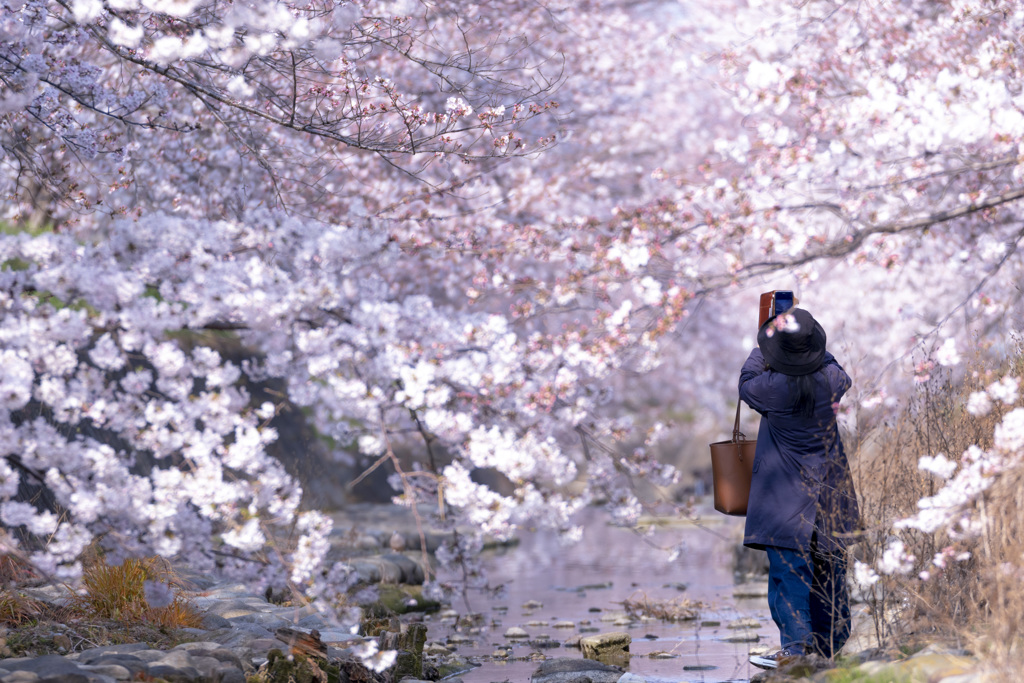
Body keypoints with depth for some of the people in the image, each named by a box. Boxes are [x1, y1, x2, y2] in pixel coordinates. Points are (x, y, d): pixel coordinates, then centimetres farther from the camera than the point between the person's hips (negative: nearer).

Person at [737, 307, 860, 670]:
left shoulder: (774, 386, -18)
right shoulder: (830, 378, -7)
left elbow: (746, 385, 5)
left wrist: (760, 351, 18)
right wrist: (814, 351, 31)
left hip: (787, 495, -5)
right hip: (829, 489, 5)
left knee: (788, 568, -3)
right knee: (829, 566, 13)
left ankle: (796, 645, -9)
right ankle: (834, 643, 22)